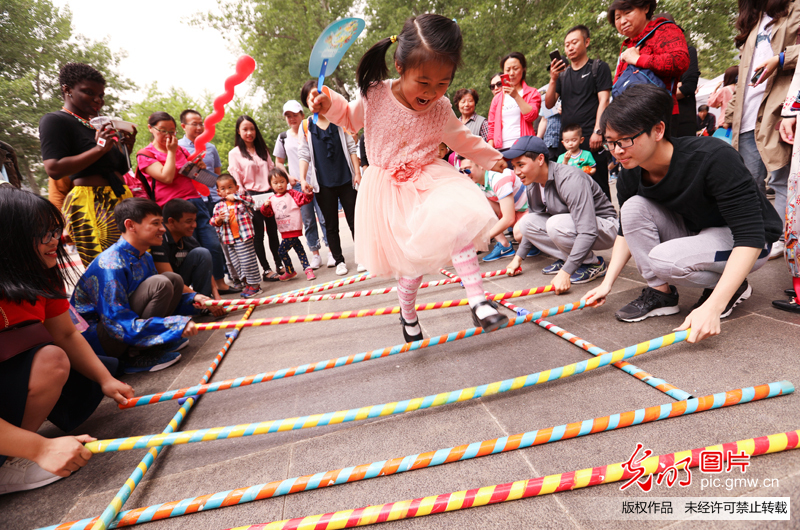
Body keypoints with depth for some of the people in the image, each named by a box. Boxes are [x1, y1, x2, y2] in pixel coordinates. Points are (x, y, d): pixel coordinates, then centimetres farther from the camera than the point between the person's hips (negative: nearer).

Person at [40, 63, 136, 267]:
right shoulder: (55, 121, 0)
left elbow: (121, 169, 24)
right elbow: (54, 170, -14)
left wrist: (127, 146, 6)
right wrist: (99, 149, -17)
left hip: (121, 199, 7)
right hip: (89, 204, -7)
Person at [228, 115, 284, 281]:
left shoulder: (263, 149, 15)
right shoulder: (235, 153, 1)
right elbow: (235, 181, -2)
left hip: (269, 195, 4)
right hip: (252, 198, -4)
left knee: (273, 232, 8)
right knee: (258, 235, 0)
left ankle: (279, 266, 17)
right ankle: (266, 270, 6)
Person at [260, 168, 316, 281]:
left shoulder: (292, 194, -4)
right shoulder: (272, 199, 11)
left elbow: (303, 199, -14)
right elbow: (269, 213, 10)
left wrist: (308, 194, -34)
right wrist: (265, 207, -10)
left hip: (293, 229, -6)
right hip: (284, 231, 6)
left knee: (282, 251, -3)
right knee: (298, 247, 11)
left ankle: (290, 272, 13)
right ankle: (307, 268, 17)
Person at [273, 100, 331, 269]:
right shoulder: (283, 137, 11)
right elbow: (279, 162, 18)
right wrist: (288, 177, 2)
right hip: (298, 185, 2)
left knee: (324, 217, -5)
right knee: (308, 221, 5)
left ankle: (331, 251, 4)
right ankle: (315, 255, 13)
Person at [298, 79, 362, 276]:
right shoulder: (305, 126, 4)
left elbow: (351, 147, 4)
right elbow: (304, 155, 1)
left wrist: (357, 172, -3)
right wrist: (303, 179, -11)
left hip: (345, 179, 0)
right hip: (322, 183, 1)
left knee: (354, 220, 3)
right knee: (331, 225, 7)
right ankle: (339, 261, 19)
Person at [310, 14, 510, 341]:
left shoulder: (440, 109, -5)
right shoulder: (375, 96, -11)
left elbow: (461, 139, 15)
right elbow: (351, 118, 11)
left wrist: (491, 157, 24)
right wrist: (328, 104, -7)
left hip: (427, 179, 2)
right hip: (389, 189, -2)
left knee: (457, 225, -26)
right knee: (414, 259, -2)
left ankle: (478, 300, -16)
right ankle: (407, 312, 27)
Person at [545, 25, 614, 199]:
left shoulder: (598, 67, 8)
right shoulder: (563, 73, 21)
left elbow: (604, 101, -2)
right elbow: (549, 104, 12)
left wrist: (597, 131, -14)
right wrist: (553, 79, -3)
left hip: (591, 139, -4)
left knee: (597, 187, -7)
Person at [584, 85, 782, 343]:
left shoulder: (714, 157, -32)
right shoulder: (630, 176, -14)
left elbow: (750, 237, -32)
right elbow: (627, 230, 2)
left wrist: (712, 307, -41)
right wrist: (607, 283, -8)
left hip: (750, 244, -6)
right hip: (694, 231, 6)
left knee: (662, 259, -32)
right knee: (634, 207, -19)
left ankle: (735, 288, -2)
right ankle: (660, 293, -9)